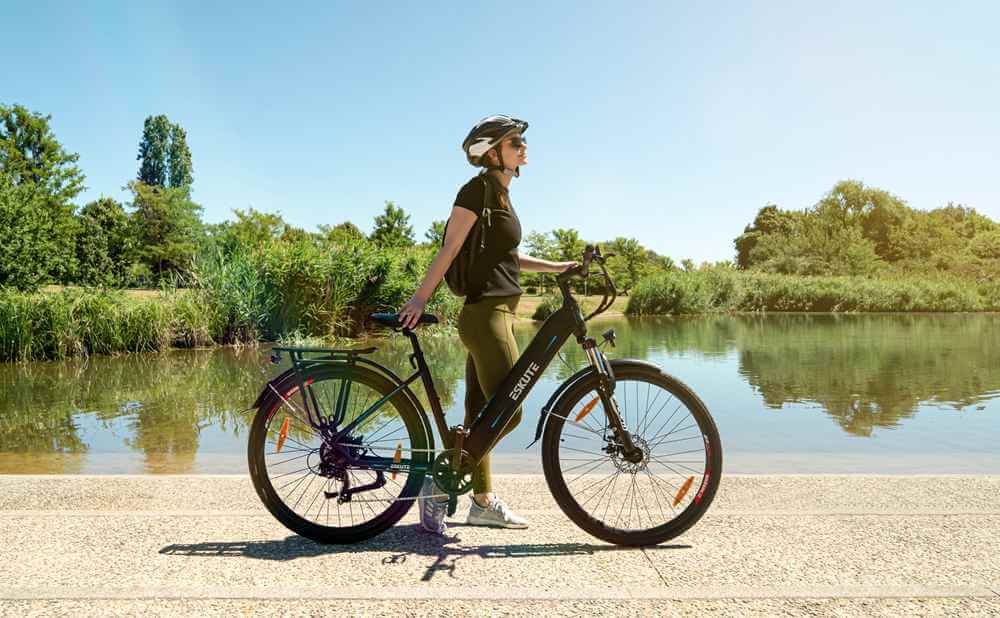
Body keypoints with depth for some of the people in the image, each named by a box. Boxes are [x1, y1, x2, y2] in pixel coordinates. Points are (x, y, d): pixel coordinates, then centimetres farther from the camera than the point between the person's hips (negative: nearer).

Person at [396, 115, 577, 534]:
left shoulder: (499, 192, 19)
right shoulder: (479, 188, -9)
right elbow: (449, 249, -14)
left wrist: (555, 267, 21)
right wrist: (420, 299, -17)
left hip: (496, 312, 9)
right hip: (486, 313, -9)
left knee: (481, 414, 12)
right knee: (509, 412, -9)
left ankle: (483, 501, 21)